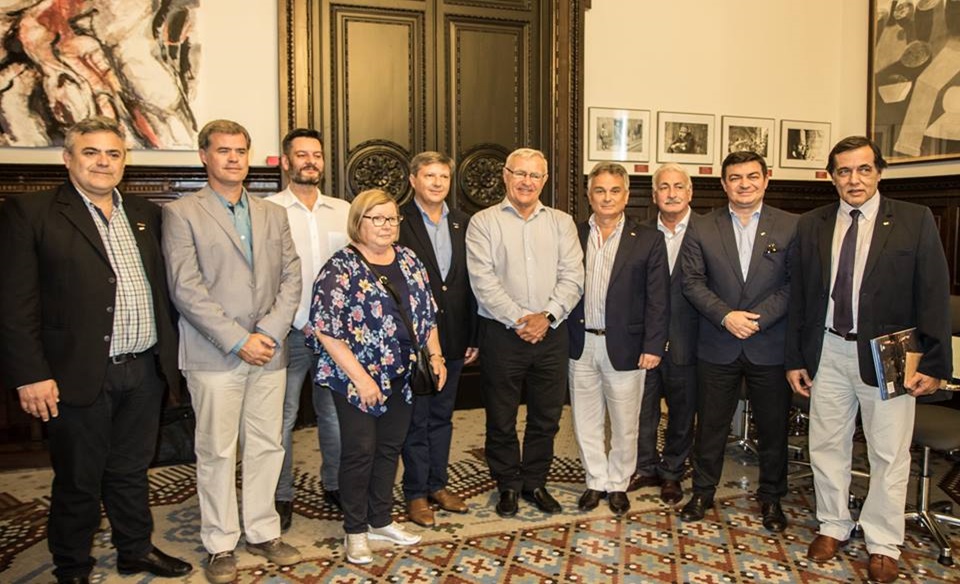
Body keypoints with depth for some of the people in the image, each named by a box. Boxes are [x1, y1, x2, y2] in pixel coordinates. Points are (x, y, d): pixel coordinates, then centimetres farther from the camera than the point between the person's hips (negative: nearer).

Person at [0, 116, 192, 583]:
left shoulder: (146, 214, 11)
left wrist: (167, 353, 10)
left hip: (145, 370, 5)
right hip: (80, 374, -4)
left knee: (131, 471, 19)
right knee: (78, 480, 11)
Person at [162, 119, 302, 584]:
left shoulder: (273, 214, 13)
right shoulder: (181, 213, -1)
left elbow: (291, 279, 7)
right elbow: (186, 289, -9)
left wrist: (268, 333, -8)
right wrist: (238, 340, -13)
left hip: (269, 351, 4)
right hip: (214, 355, -4)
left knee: (266, 446, 9)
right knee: (216, 452, 4)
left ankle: (263, 532, 25)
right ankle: (220, 544, 19)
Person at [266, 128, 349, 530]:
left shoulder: (343, 210, 10)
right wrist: (302, 322, -10)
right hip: (290, 331, -3)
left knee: (335, 413, 11)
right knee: (282, 417, 4)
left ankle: (336, 485, 28)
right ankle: (280, 496, 18)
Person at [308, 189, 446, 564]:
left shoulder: (409, 261, 8)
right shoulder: (340, 269, -12)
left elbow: (427, 313, 15)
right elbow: (326, 330, -16)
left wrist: (435, 355, 5)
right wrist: (360, 377, -19)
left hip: (402, 377, 6)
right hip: (358, 380, -6)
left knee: (390, 448, 15)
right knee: (360, 452, 4)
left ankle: (381, 520, 31)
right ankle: (355, 531, 21)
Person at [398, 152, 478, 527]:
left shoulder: (463, 224, 7)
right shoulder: (398, 223, -8)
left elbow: (471, 282, 7)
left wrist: (474, 336, 5)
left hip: (453, 338, 5)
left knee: (442, 416, 16)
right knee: (416, 418, 7)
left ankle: (437, 485, 30)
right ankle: (416, 493, 20)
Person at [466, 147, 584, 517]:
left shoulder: (561, 222, 9)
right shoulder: (483, 222, 0)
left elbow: (572, 277, 1)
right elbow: (483, 281, -9)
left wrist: (547, 316, -13)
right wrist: (519, 320, -15)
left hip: (552, 333, 3)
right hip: (502, 334, -2)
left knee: (546, 417, 12)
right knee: (501, 418, 8)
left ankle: (535, 483, 29)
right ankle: (508, 485, 26)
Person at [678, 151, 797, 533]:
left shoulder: (790, 227, 0)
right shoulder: (703, 230, 3)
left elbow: (795, 284, -5)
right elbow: (692, 282, -2)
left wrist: (757, 318, -16)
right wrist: (726, 316, -15)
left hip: (771, 346, 0)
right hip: (717, 347, 1)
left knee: (773, 427, 11)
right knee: (710, 425, 11)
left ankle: (771, 498, 30)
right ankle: (703, 492, 27)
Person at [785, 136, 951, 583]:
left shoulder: (915, 220, -3)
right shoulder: (812, 225, 4)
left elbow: (934, 295, -4)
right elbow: (799, 296, 6)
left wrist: (934, 363, -8)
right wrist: (795, 358, 5)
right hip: (828, 351, 3)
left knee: (890, 454, 7)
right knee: (826, 445, 13)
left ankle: (883, 544, 24)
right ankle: (833, 527, 32)